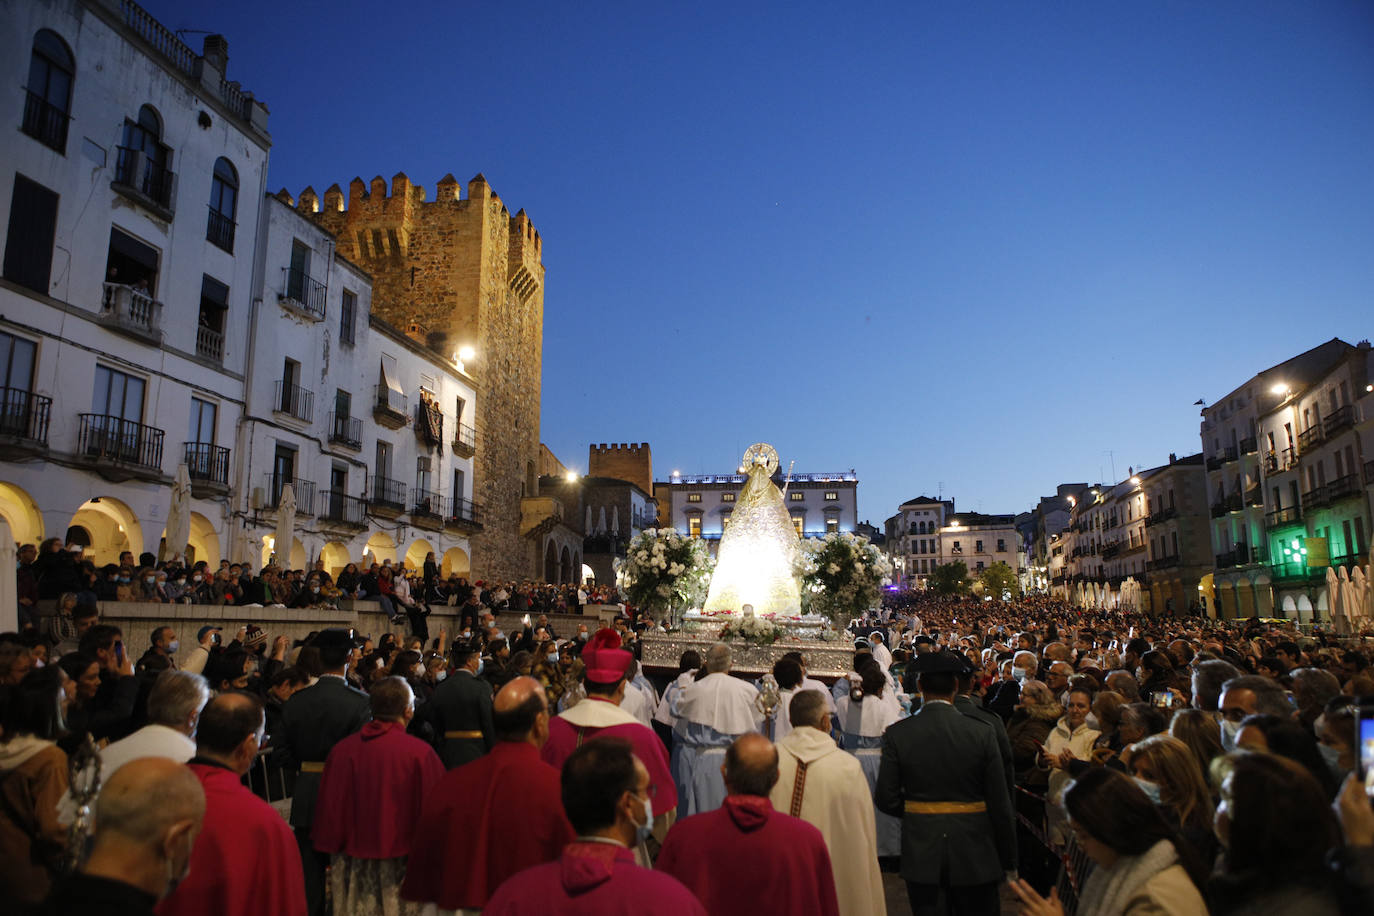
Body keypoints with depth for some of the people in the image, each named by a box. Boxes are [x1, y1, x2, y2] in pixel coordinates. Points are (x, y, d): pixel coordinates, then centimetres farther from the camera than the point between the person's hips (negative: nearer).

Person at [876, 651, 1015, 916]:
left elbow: (886, 799, -7)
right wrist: (1009, 860, 5)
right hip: (973, 854, 0)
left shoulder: (897, 734, -9)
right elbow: (1000, 804, -6)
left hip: (921, 852, 0)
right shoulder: (981, 733, -10)